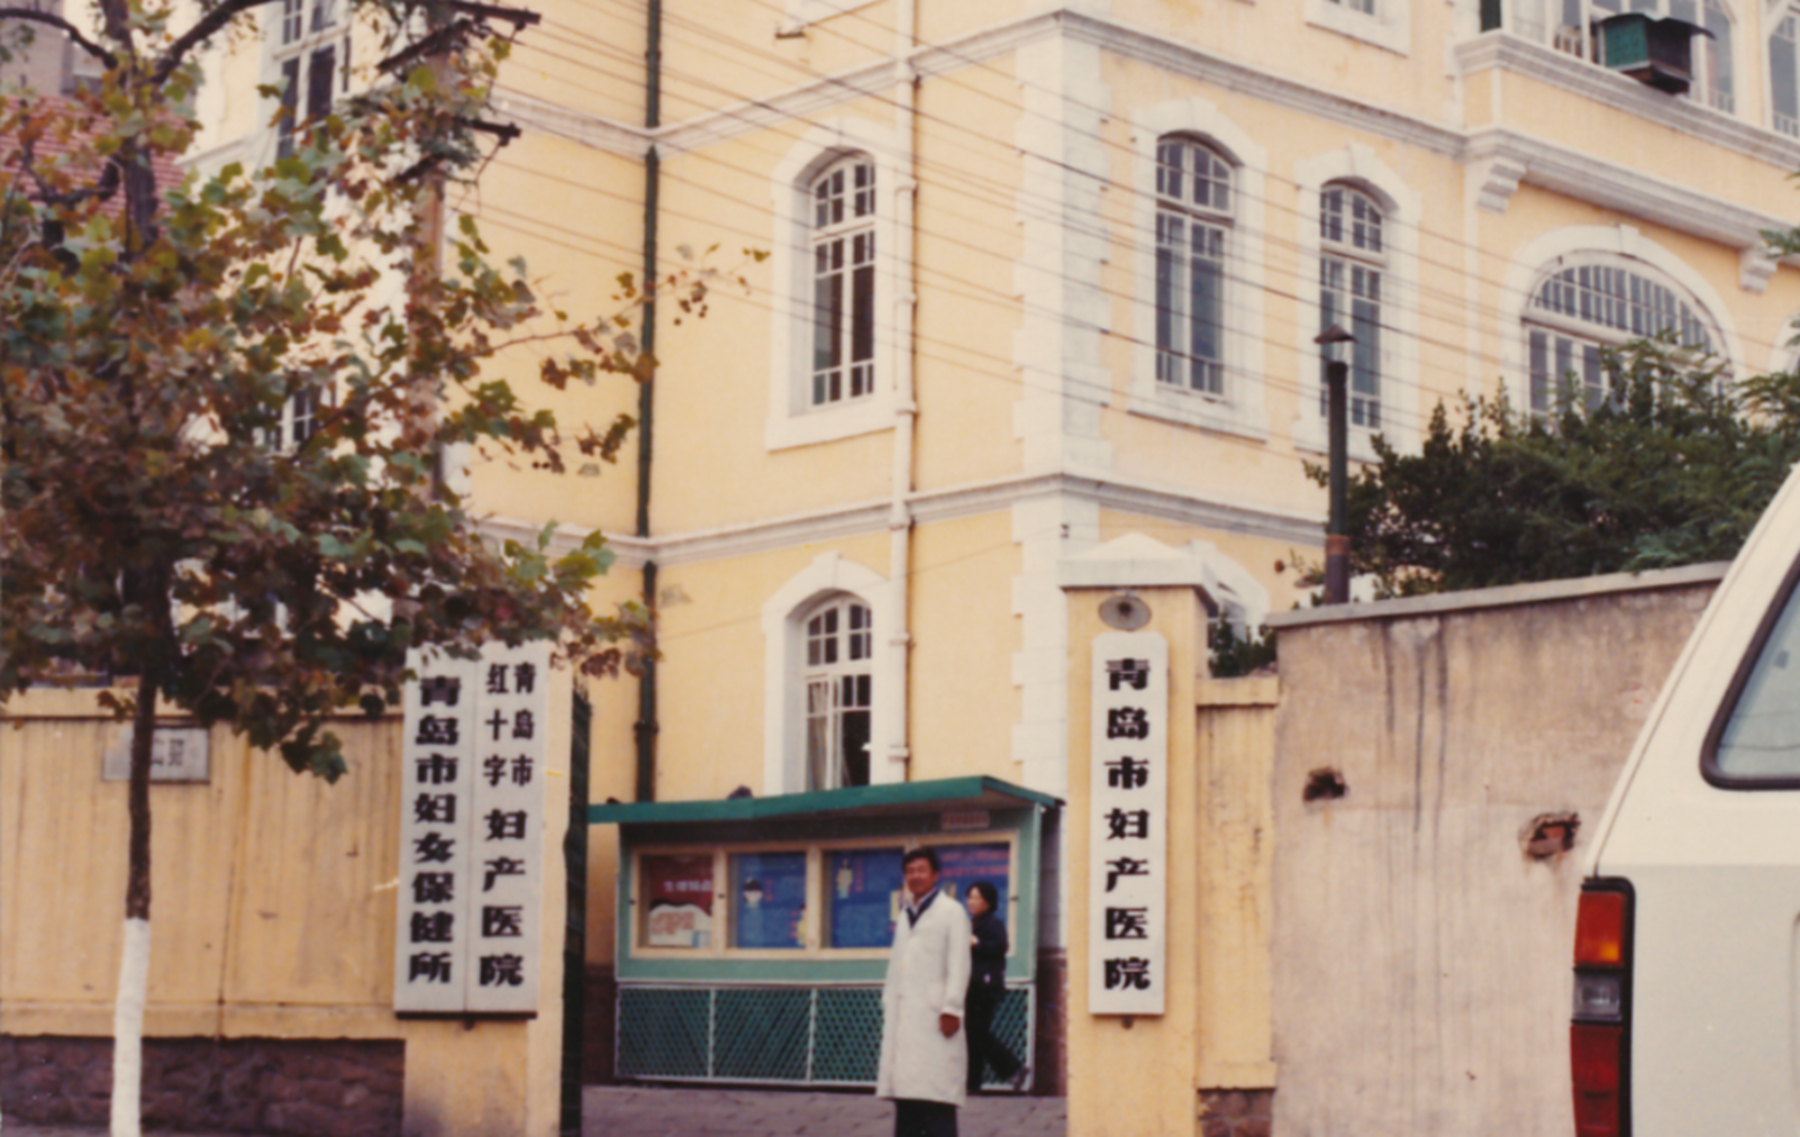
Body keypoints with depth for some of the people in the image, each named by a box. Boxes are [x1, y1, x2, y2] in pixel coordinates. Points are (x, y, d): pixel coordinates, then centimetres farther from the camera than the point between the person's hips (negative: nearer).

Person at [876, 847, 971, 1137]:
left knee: (936, 1097, -11)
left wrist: (951, 1009, -14)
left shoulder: (951, 912, 1)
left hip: (934, 1018, -7)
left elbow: (959, 965, -6)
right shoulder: (905, 917, 21)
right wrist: (887, 1006, 12)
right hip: (903, 1019, 7)